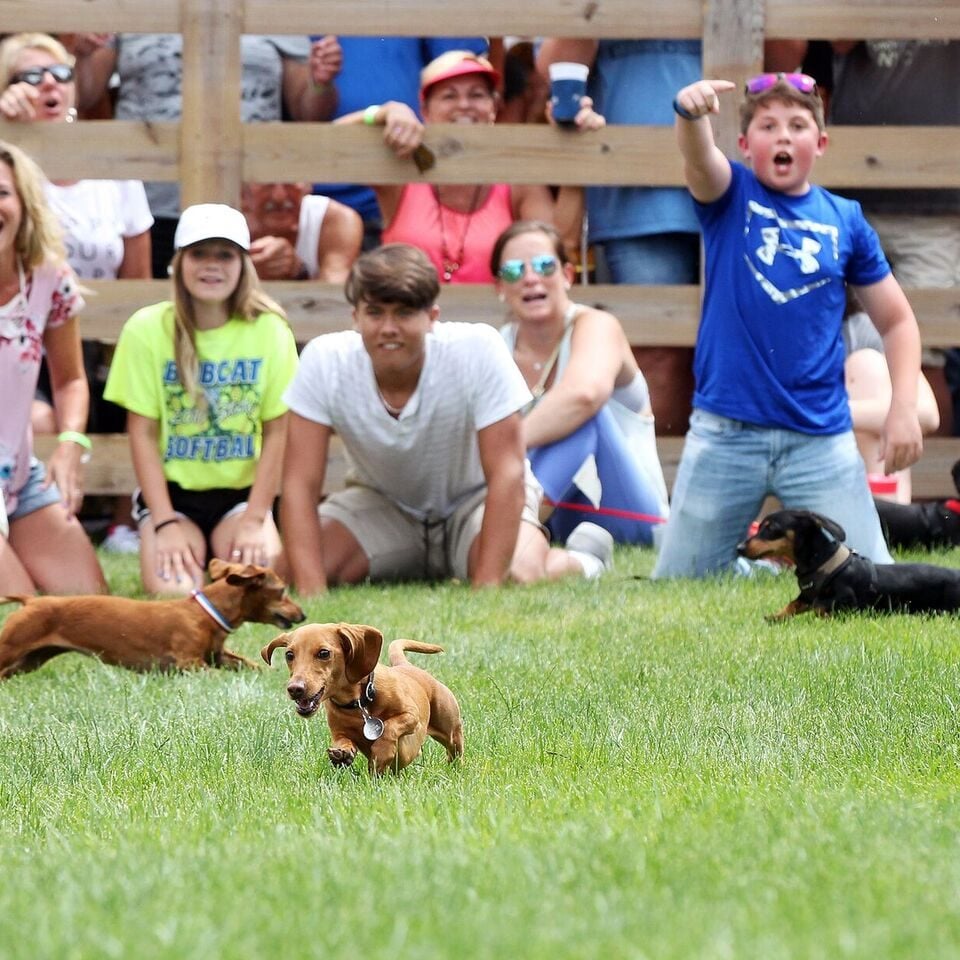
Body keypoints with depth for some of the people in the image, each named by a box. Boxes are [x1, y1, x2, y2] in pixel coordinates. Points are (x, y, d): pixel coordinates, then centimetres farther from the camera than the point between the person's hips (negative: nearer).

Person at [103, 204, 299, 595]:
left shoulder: (269, 329, -5)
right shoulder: (147, 329, -8)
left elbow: (277, 431, -2)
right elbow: (143, 433, -5)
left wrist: (255, 519, -9)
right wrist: (166, 524, -13)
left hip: (241, 492, 1)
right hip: (171, 492, -1)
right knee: (174, 589, -26)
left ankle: (223, 550, 12)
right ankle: (188, 550, 11)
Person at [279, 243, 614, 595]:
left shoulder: (477, 350, -31)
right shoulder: (323, 361, -25)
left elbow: (507, 474, -29)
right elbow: (300, 484, -23)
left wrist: (485, 588, -36)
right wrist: (312, 594, -35)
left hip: (475, 497, -3)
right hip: (382, 505, 3)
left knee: (520, 575, -33)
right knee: (287, 568, -21)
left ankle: (581, 559, 5)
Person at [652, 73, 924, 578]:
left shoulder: (845, 220, 5)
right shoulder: (729, 196, 1)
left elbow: (896, 319, 12)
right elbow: (698, 158, -23)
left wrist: (904, 407, -2)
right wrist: (690, 113, -46)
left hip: (822, 436, 1)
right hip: (726, 432, -1)